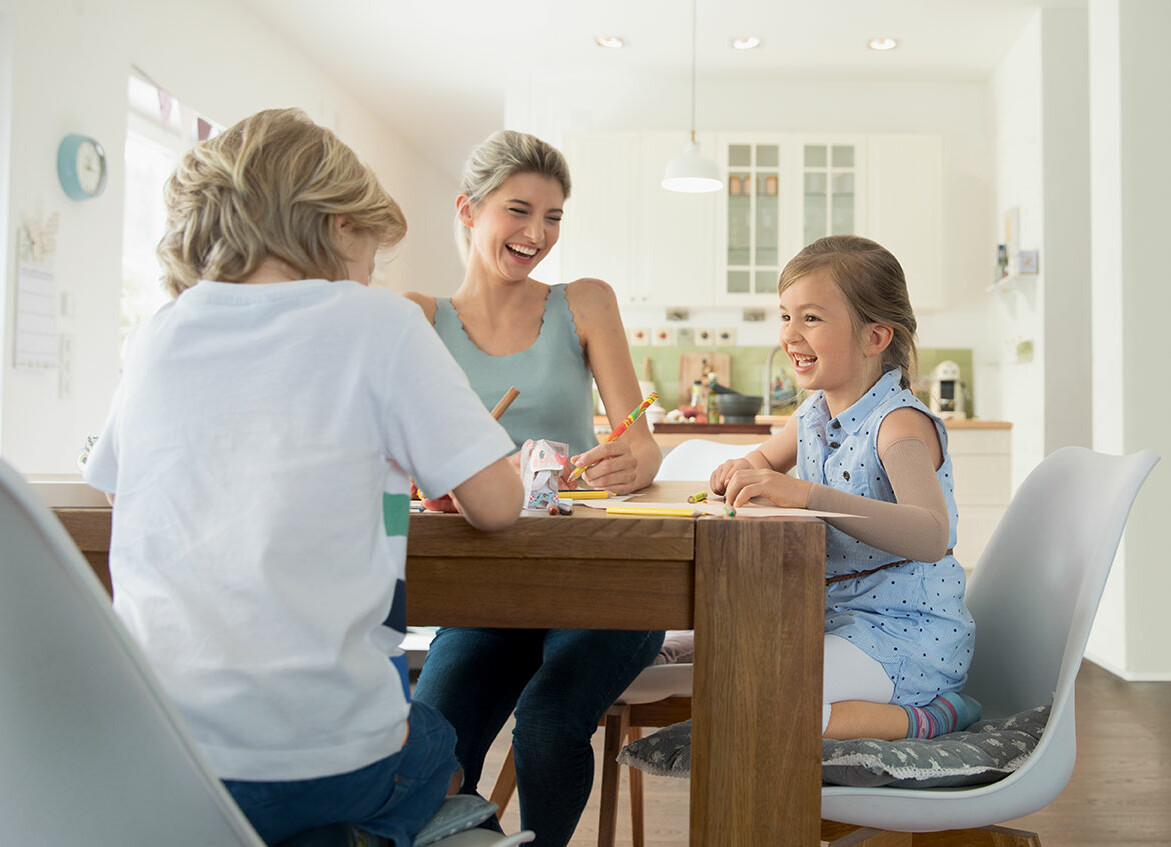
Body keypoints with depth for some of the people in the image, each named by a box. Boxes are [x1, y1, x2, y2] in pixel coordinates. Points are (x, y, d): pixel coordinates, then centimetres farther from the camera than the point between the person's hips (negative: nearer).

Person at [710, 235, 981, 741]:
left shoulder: (900, 423, -19)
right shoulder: (812, 414, 6)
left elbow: (931, 538, -37)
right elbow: (765, 458, 29)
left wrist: (808, 494, -47)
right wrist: (744, 472, 3)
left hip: (910, 628, -8)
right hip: (831, 616, 9)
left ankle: (924, 718, -10)